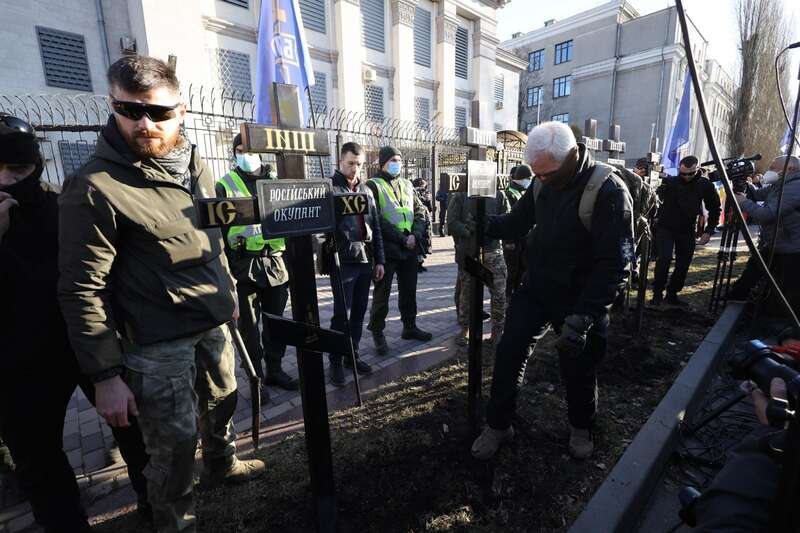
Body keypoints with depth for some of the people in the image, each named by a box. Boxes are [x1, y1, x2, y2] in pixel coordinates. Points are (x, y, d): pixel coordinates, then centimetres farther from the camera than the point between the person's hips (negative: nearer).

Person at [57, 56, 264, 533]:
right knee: (175, 442, 8)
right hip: (158, 345, -6)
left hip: (213, 325, 7)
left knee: (222, 403, 25)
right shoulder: (95, 188, -17)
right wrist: (105, 375, -15)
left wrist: (228, 293, 18)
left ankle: (222, 466, 54)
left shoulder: (196, 166, 4)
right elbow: (82, 291, -16)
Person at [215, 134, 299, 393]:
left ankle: (275, 370, 28)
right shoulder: (226, 184, 2)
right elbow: (220, 230, -2)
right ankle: (256, 378, 21)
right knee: (249, 325, 6)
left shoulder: (275, 180, 11)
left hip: (276, 261, 3)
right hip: (244, 263, -3)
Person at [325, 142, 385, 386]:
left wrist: (379, 260, 12)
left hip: (365, 260, 5)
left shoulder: (366, 190, 14)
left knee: (359, 311, 12)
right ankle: (336, 361, 16)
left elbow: (376, 227, 15)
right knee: (342, 312, -1)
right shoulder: (329, 187, -2)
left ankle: (353, 355, 27)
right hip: (342, 261, -5)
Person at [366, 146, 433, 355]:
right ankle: (377, 332, 18)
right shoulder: (373, 185, -4)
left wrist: (415, 235, -7)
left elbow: (420, 212, 11)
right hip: (386, 249, -6)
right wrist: (402, 239, -16)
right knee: (382, 293, 3)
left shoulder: (407, 185, 15)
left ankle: (409, 327, 31)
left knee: (409, 290, 15)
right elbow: (377, 220, -14)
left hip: (409, 249, 6)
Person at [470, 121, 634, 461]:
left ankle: (581, 428, 43)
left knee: (577, 369, 12)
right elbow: (517, 221, 8)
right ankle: (498, 425, 24)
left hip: (580, 300, -4)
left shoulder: (607, 189, -21)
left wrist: (582, 315, -30)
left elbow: (613, 262, -24)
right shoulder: (542, 183, -2)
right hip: (536, 288, 5)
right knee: (508, 352, 4)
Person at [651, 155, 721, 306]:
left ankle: (672, 294, 19)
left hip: (687, 231, 4)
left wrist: (709, 231, 0)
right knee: (665, 258, -17)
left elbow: (714, 208, 7)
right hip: (666, 227, -3)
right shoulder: (670, 182, -8)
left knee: (683, 264, 5)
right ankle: (657, 293, -4)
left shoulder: (705, 185, -1)